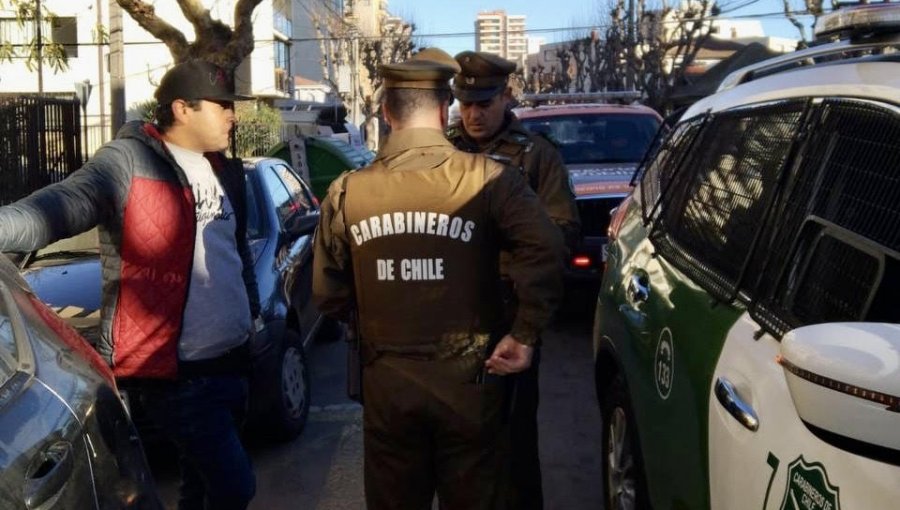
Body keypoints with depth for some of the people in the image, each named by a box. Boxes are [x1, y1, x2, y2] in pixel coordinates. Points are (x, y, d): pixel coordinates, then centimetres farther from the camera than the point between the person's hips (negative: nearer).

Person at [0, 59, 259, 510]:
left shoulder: (226, 171, 12)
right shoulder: (128, 161, -12)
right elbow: (60, 207, -29)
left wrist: (251, 306, 22)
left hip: (230, 358, 8)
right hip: (175, 370, -8)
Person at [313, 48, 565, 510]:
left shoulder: (347, 193, -4)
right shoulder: (487, 179, -12)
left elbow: (328, 294, 3)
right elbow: (546, 251, -24)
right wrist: (524, 335, -12)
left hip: (387, 383, 2)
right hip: (468, 380, -2)